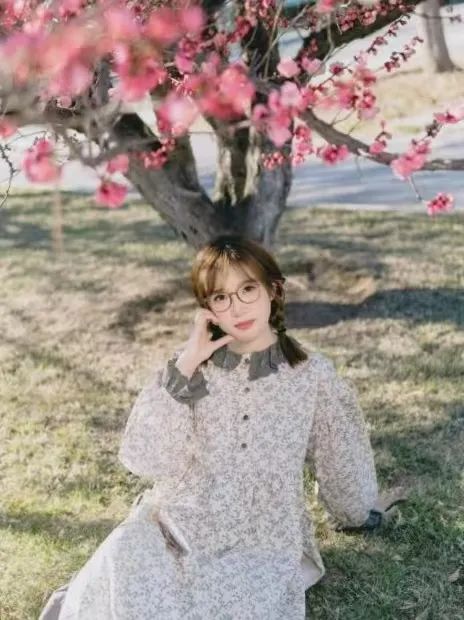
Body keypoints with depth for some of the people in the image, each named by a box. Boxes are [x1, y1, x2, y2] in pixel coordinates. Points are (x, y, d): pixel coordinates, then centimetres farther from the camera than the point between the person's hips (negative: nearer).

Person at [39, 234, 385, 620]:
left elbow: (340, 462, 13)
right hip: (176, 527, 0)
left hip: (262, 543, 0)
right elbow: (142, 460, -12)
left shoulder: (313, 374, -2)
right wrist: (185, 367, -15)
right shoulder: (189, 367, 0)